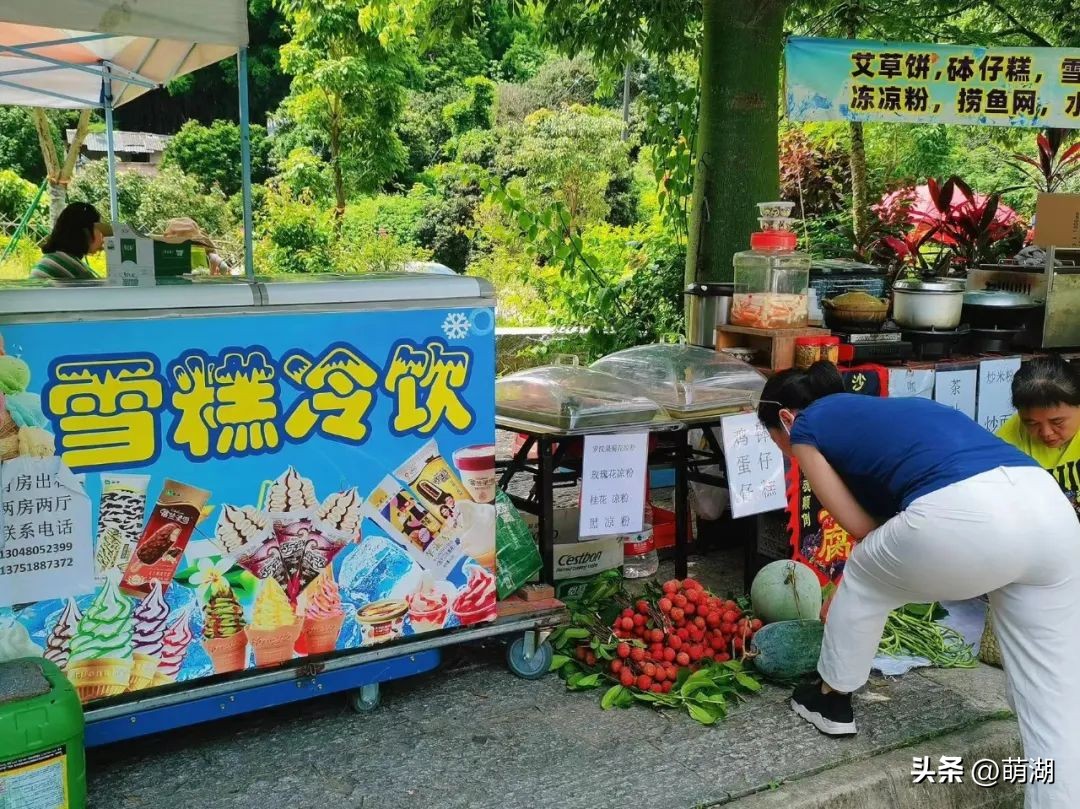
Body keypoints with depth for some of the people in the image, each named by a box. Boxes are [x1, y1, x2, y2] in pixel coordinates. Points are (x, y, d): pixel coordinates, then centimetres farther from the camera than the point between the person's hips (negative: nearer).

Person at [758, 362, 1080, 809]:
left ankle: (831, 699, 43)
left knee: (863, 578, 25)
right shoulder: (875, 411, 38)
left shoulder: (805, 427, 18)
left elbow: (862, 528, 15)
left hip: (964, 516, -7)